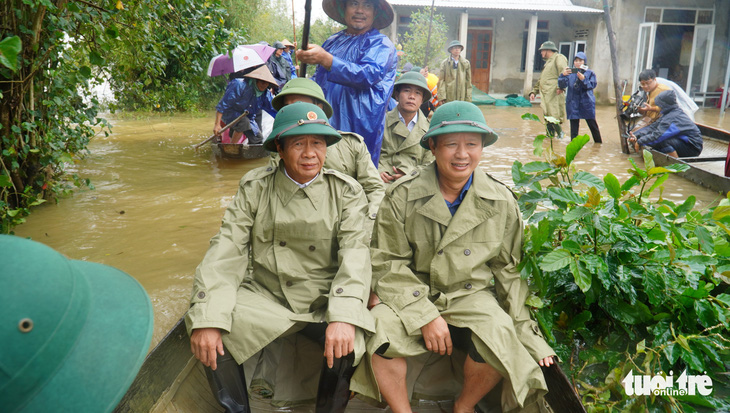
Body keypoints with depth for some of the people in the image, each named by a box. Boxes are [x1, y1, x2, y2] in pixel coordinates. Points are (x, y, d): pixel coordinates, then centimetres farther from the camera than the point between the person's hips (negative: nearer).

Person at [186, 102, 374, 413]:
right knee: (209, 337, -20)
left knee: (348, 344, -27)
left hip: (324, 301, -1)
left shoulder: (346, 191, -4)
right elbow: (227, 248, -8)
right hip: (264, 296, 1)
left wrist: (344, 316, -29)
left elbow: (355, 252, -13)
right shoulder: (255, 187, -2)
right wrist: (207, 318, -20)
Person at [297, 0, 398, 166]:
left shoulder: (381, 44, 1)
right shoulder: (333, 41, 18)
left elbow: (369, 75, -19)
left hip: (358, 129, -5)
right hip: (322, 124, 5)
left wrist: (325, 59, -26)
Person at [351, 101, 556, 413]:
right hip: (411, 297, -1)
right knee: (382, 330, -30)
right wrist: (425, 315, -16)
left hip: (471, 296, 2)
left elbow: (509, 270, 7)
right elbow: (387, 264, -7)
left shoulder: (501, 202, -1)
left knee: (501, 338, -28)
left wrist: (525, 332, 1)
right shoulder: (402, 196, -8)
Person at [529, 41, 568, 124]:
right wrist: (534, 92, 20)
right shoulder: (548, 62, 31)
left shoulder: (558, 57, 1)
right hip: (546, 97, 9)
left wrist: (560, 86, -29)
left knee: (555, 121, -17)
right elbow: (540, 80, 33)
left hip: (554, 95, -9)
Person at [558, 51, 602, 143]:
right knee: (574, 124, -1)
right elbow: (562, 85, -4)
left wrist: (583, 79, -22)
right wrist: (563, 75, -21)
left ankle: (598, 142, 18)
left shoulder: (590, 73, 5)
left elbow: (592, 85, -6)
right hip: (573, 103, 0)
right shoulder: (570, 73, 5)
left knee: (592, 123, 4)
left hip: (586, 102, 0)